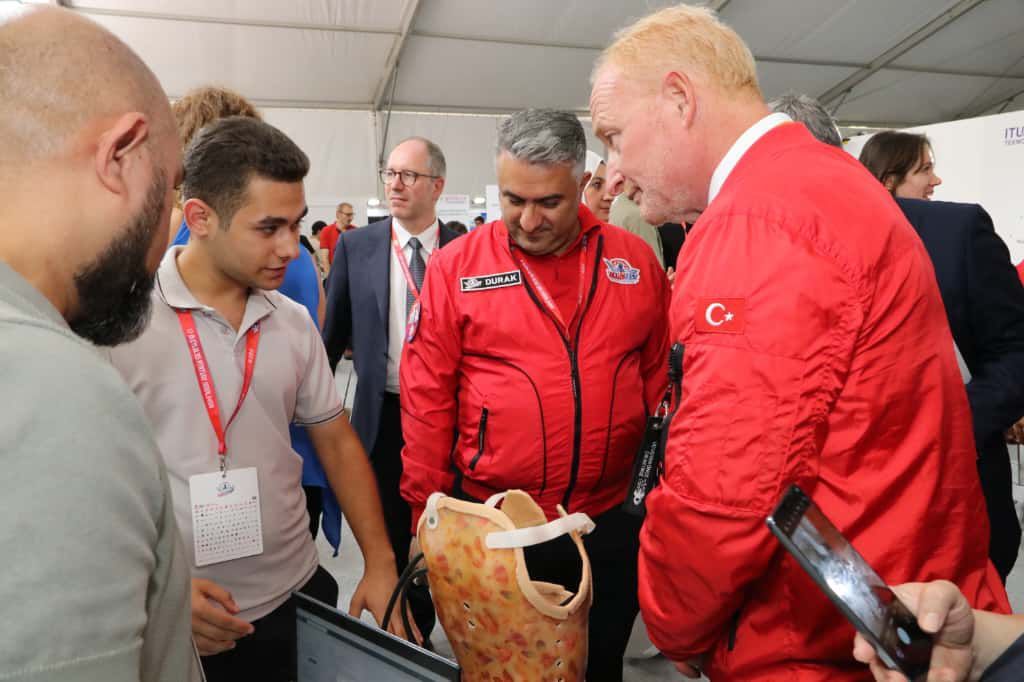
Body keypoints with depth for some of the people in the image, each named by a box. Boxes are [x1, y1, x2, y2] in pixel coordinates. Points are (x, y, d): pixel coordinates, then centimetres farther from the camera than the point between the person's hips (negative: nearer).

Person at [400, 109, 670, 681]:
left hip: (611, 525, 2)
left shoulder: (636, 262, -1)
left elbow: (661, 379, 6)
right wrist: (429, 515, -2)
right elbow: (427, 400, -5)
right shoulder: (456, 268, -7)